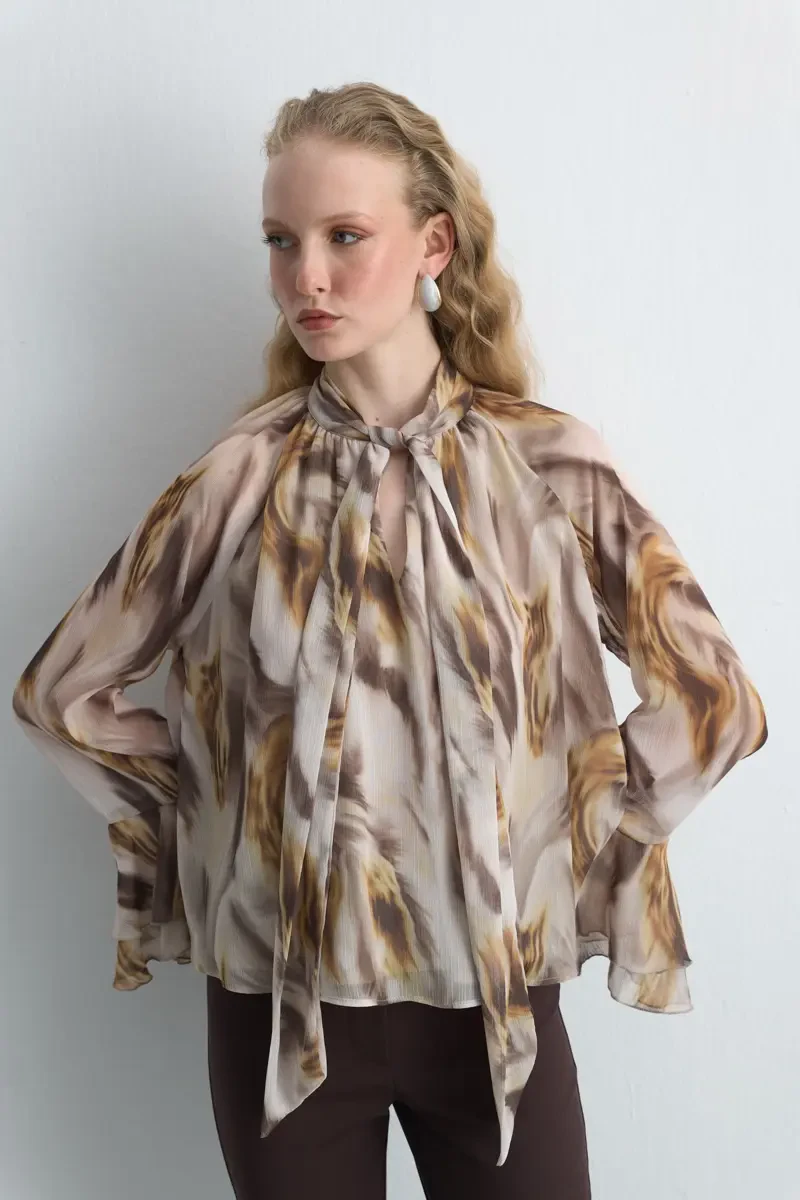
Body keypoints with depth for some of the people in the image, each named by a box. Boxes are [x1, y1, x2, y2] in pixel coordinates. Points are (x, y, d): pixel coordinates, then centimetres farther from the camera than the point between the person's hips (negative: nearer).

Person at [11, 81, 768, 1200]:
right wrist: (209, 813, 0)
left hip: (496, 995, 0)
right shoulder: (242, 477, -5)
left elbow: (716, 703, -4)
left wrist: (569, 838, -3)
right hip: (281, 1005, 1)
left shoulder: (549, 465, -6)